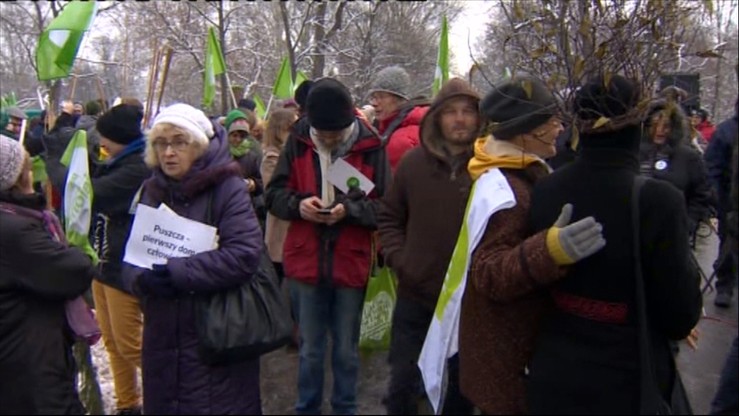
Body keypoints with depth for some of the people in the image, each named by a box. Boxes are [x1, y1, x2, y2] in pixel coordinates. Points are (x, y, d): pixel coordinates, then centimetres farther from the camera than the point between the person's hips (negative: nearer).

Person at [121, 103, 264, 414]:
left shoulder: (227, 187, -11)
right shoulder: (150, 191, 8)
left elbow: (243, 256, -22)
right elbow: (129, 260, 7)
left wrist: (175, 272, -22)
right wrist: (144, 279, -15)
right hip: (162, 339, 6)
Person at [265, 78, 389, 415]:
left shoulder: (370, 146, -9)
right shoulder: (298, 142, -4)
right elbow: (274, 194, 2)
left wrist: (350, 209, -22)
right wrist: (298, 204, -17)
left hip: (350, 264, -1)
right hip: (306, 262, 1)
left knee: (347, 350, 16)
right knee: (310, 349, 16)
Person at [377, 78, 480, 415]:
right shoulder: (413, 162, -2)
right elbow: (389, 217, 8)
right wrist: (397, 258, -4)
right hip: (415, 295, 2)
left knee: (463, 385, 20)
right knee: (402, 384, 17)